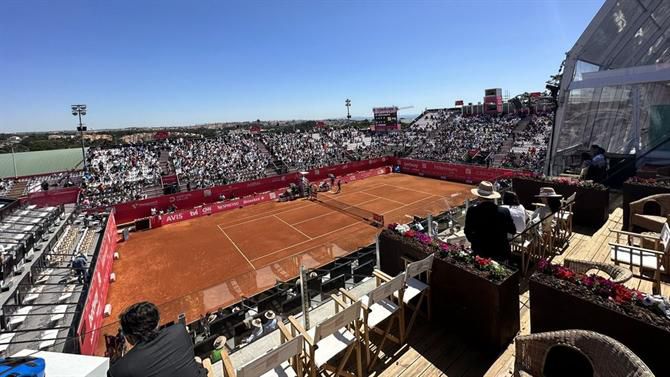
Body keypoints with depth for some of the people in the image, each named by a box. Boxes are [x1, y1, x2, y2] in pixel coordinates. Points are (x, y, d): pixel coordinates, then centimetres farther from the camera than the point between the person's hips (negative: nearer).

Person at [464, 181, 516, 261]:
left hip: (480, 253, -1)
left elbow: (468, 233, -6)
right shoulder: (504, 212, -15)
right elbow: (512, 230, 2)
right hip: (501, 253, 1)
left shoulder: (472, 211, -17)